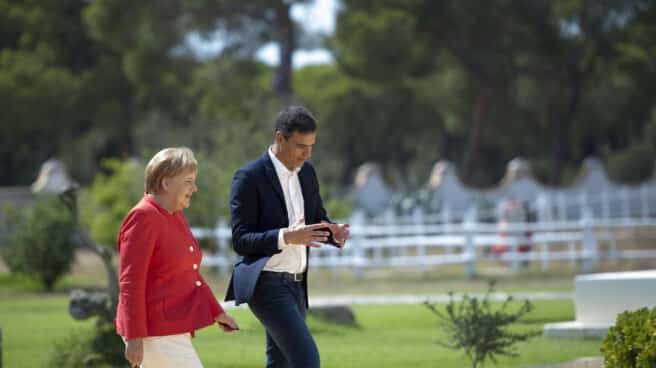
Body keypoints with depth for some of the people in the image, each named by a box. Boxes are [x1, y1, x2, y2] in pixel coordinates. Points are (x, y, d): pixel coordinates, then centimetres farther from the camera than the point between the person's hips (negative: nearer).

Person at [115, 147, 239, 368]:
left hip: (171, 330, 10)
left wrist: (216, 312, 18)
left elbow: (190, 273, 24)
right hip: (155, 333, -10)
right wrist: (134, 338, -22)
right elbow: (130, 283, -19)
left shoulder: (175, 216, 14)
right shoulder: (143, 218, -15)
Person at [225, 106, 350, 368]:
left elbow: (318, 220, 15)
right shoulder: (249, 178, -14)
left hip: (294, 285, 8)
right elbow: (240, 241, -16)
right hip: (265, 285, -8)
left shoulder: (306, 172, 9)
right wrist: (286, 237, -32)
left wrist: (335, 231, -10)